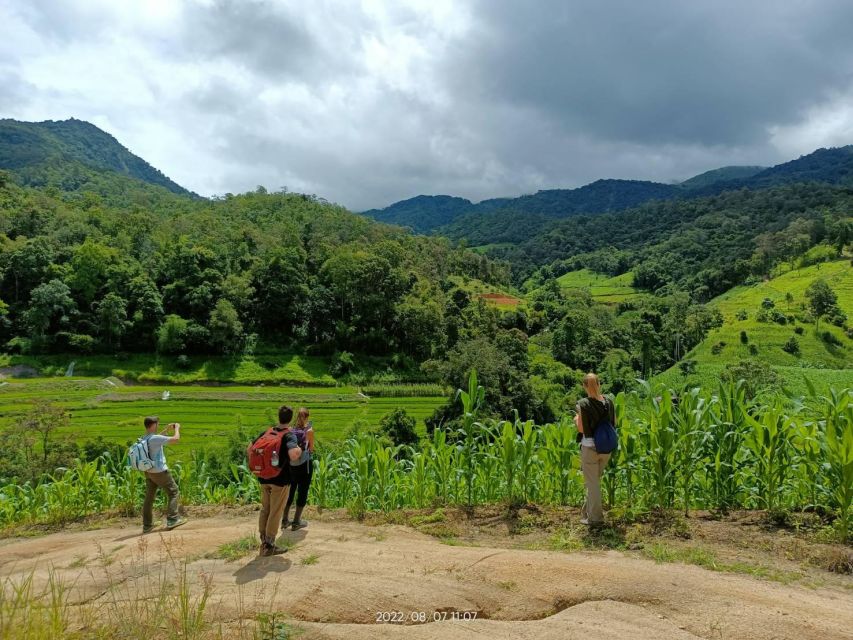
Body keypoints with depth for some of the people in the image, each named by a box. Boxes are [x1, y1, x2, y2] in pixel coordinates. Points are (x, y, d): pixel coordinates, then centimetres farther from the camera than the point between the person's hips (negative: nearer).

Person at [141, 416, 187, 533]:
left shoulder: (143, 439, 6)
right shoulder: (155, 438, -20)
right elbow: (175, 439, -19)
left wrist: (168, 429, 27)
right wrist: (177, 428, -1)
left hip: (149, 472, 8)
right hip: (160, 472, -8)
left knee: (149, 497, 12)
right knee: (173, 492, 4)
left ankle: (147, 526, 18)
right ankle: (172, 520, 2)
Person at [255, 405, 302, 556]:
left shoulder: (267, 432, 4)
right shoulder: (289, 435, -15)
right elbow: (293, 455, -32)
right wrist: (299, 449, -11)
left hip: (264, 478, 6)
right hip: (280, 479, -6)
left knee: (265, 509, 17)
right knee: (275, 512, 5)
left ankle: (263, 542, 26)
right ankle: (270, 545, 11)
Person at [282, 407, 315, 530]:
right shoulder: (309, 430, -11)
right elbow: (311, 449, -4)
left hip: (291, 465, 4)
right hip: (304, 464, -4)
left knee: (290, 490, 17)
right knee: (303, 492, 7)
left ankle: (285, 519, 24)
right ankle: (296, 521, 11)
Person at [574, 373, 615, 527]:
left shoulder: (583, 404, -16)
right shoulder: (609, 401, -1)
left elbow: (581, 429, -14)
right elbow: (614, 423, 8)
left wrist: (577, 419, 5)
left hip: (590, 447, -5)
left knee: (592, 483, 7)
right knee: (595, 480, 20)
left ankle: (596, 518, 14)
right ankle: (587, 511, 32)